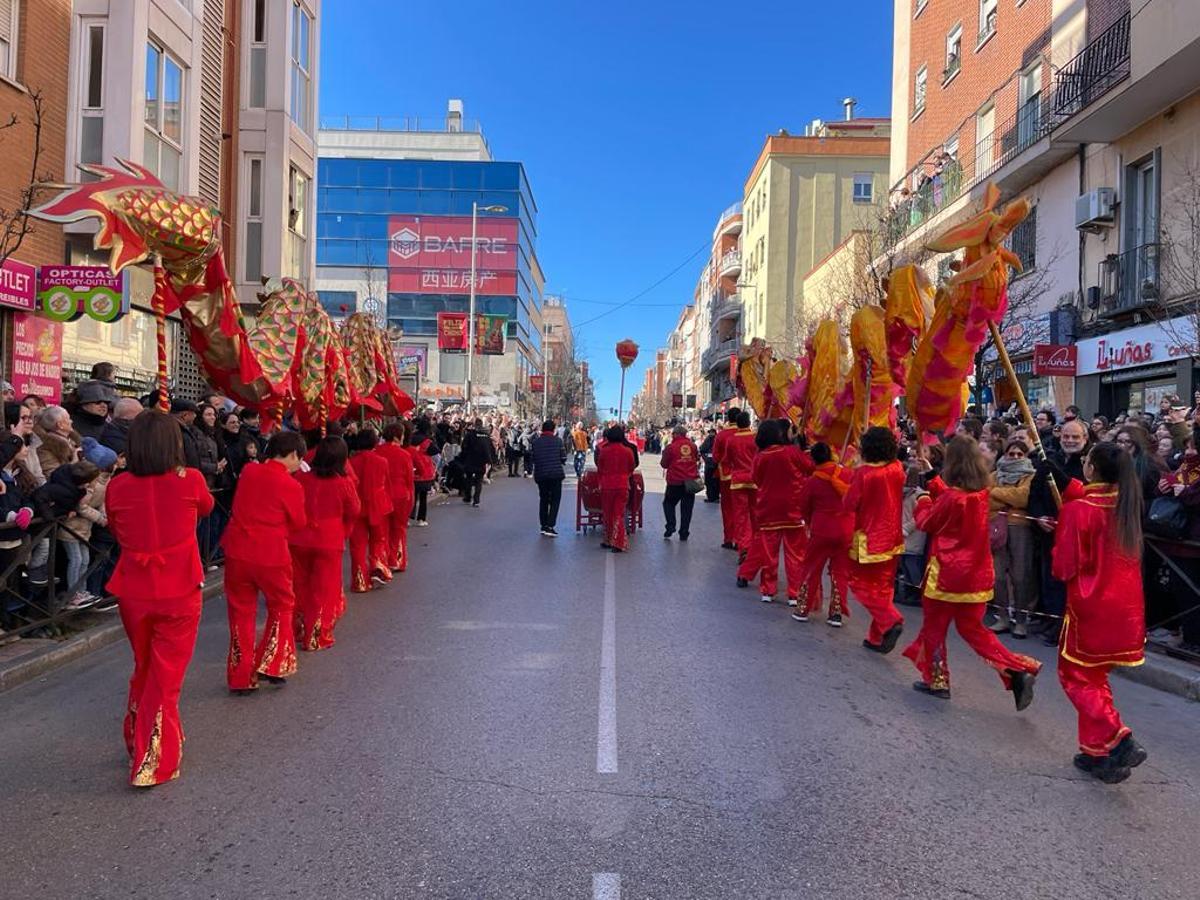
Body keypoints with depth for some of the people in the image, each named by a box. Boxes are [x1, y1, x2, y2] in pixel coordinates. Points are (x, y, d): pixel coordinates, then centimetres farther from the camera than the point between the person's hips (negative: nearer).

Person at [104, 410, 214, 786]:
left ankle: (137, 741, 40)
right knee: (165, 677, 7)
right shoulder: (189, 480, -12)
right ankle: (153, 764, 10)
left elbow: (116, 531, 11)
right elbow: (206, 508, 11)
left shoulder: (117, 486, -6)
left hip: (133, 592, 3)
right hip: (179, 593, -3)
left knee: (143, 669, 24)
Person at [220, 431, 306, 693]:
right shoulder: (291, 486, -11)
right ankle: (271, 664, 10)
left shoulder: (248, 472, 1)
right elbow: (298, 524, -1)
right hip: (271, 556, -4)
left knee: (241, 612, 13)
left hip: (237, 552, 4)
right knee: (282, 606, 18)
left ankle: (240, 678, 18)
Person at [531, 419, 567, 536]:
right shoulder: (557, 440, -6)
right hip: (556, 474, -2)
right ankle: (550, 526, -6)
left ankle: (544, 526, 20)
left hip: (540, 474, 2)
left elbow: (532, 458, 0)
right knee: (555, 500, 5)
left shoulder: (536, 441, -1)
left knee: (543, 500, 17)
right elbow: (563, 458, -6)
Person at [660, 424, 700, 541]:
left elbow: (664, 464, -4)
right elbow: (697, 459, 13)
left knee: (668, 503, 16)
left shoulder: (671, 447, -10)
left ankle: (670, 527, 3)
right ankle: (684, 534, 8)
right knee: (687, 507, 8)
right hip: (690, 481, 3)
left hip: (675, 481, -3)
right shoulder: (692, 446, 0)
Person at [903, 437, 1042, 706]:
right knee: (972, 629, 17)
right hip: (976, 573, 7)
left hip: (948, 573, -7)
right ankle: (1018, 671, 5)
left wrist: (923, 500, 11)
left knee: (934, 626, 11)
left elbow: (926, 523, -6)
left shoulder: (951, 497, -21)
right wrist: (934, 483, 18)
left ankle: (936, 680, 21)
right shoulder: (981, 493, -1)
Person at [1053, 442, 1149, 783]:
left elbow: (1064, 567, -14)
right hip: (1126, 608, 7)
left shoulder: (1078, 510, -17)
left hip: (1091, 606, -7)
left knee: (1075, 677, 6)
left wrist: (1059, 543, 5)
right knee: (1095, 676, 18)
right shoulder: (1126, 504, 2)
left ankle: (1118, 740, -9)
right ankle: (1095, 751, 21)